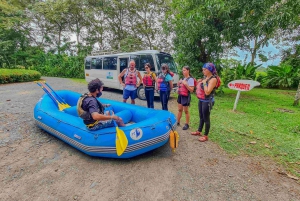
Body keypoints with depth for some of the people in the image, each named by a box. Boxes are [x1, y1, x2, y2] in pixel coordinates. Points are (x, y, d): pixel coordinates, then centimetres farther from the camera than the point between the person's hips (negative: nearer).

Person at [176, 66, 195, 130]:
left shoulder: (190, 79, -13)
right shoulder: (183, 78, 10)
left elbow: (191, 90, -18)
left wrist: (185, 84, -24)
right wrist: (179, 83, 2)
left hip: (186, 96, -7)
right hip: (180, 95, 7)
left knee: (186, 111, 3)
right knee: (179, 110, 15)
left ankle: (187, 124, 16)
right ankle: (177, 122, 27)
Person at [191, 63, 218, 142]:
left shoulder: (213, 79, -17)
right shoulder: (205, 77, 9)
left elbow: (207, 92, -24)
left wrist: (204, 82, -18)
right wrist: (199, 82, 1)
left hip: (207, 101, -8)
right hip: (201, 100, 8)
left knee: (206, 118, 2)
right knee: (201, 117, 19)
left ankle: (206, 136, 15)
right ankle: (199, 131, 35)